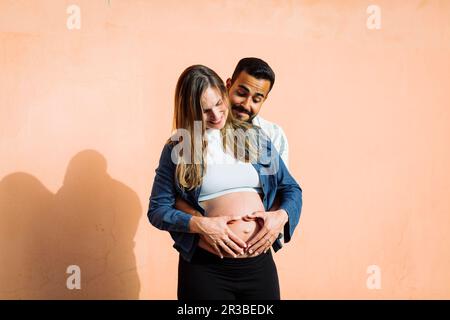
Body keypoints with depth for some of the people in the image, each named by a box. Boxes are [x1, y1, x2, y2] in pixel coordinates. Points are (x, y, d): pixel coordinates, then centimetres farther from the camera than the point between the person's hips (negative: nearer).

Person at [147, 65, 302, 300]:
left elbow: (291, 189, 12)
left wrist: (281, 217, -8)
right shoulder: (178, 149, 1)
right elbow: (157, 209, -2)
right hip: (205, 268, -2)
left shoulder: (255, 137, 8)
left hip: (260, 263, 3)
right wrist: (200, 225, -17)